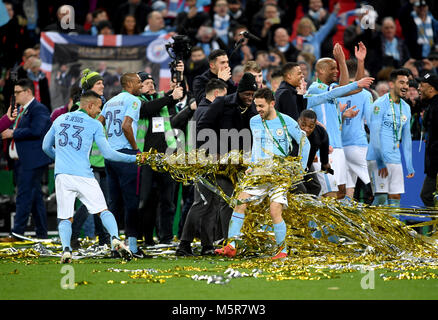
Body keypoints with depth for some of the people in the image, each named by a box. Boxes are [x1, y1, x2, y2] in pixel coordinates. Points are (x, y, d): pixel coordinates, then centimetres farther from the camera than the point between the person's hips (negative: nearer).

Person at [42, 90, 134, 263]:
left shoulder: (60, 119, 15)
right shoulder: (95, 125, 3)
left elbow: (46, 147, 23)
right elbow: (108, 153, -1)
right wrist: (134, 158, 8)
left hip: (62, 175, 3)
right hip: (83, 176, -3)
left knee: (65, 218, 8)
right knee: (103, 211, 5)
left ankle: (66, 249, -15)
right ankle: (115, 239, -17)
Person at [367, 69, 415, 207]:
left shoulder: (406, 108, 13)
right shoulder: (380, 105, -9)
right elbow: (375, 135, -14)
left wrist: (409, 165, 16)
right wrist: (381, 162, -19)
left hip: (395, 159, 7)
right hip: (377, 159, -7)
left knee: (395, 197, 3)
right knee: (381, 197, -14)